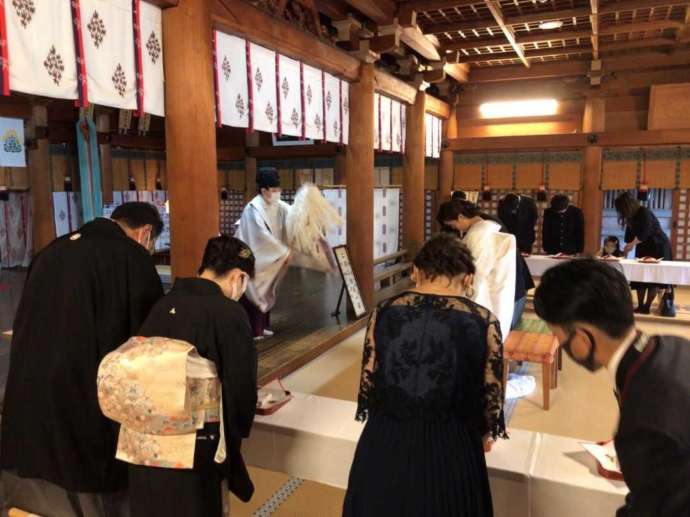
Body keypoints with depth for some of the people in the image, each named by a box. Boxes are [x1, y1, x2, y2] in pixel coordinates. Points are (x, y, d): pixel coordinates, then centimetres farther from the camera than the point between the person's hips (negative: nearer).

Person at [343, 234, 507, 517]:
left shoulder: (384, 312, -5)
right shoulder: (483, 322, -9)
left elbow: (368, 382, 2)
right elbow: (491, 395, -2)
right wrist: (482, 434, 19)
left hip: (384, 444, 2)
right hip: (451, 448, -1)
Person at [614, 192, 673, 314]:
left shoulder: (644, 212, -20)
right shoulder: (631, 216, 4)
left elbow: (644, 233, -28)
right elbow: (630, 234, 3)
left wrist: (631, 245, -28)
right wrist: (626, 250, -6)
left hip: (659, 247, -8)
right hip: (644, 248, 8)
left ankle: (647, 307, -8)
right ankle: (640, 306, 4)